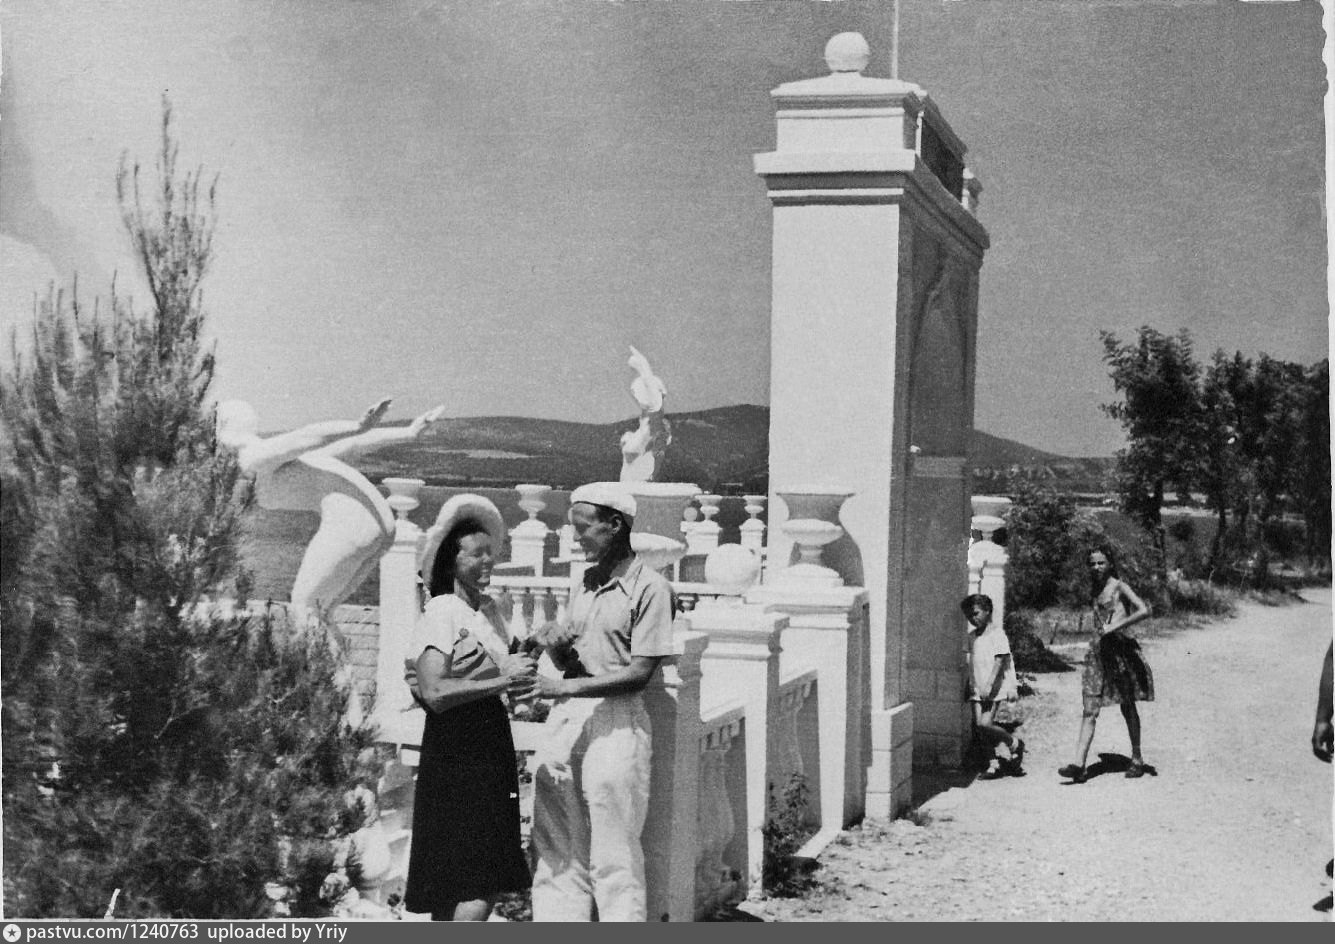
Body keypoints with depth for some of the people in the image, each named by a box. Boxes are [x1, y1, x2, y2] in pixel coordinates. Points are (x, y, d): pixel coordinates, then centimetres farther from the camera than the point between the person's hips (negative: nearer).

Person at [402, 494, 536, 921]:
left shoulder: (488, 609, 14)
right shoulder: (441, 613, -11)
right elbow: (434, 693, -21)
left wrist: (517, 676, 5)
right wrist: (502, 680, -17)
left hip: (491, 748, 8)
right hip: (455, 756, -8)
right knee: (477, 889, -12)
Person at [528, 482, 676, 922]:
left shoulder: (649, 588, -9)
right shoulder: (585, 584, 14)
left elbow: (640, 673, -14)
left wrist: (569, 686, -18)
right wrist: (556, 648, -6)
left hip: (616, 721, -7)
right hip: (566, 719, 7)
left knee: (614, 856, -3)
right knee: (556, 849, 10)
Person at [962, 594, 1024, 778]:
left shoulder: (997, 633, -8)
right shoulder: (972, 637, 14)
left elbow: (1000, 660, -15)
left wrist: (989, 685, -23)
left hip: (993, 689, -7)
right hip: (977, 690, 7)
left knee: (985, 724, -16)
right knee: (979, 727, 1)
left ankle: (1014, 744, 7)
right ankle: (993, 764, 10)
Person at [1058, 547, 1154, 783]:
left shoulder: (1119, 587, -4)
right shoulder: (1093, 591, 14)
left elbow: (1144, 611, -16)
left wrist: (1116, 626, -19)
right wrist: (1099, 632, 12)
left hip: (1120, 647, -5)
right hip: (1098, 650, 5)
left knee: (1127, 707, 7)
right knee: (1090, 711, -5)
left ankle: (1137, 760, 21)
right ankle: (1079, 765, -13)